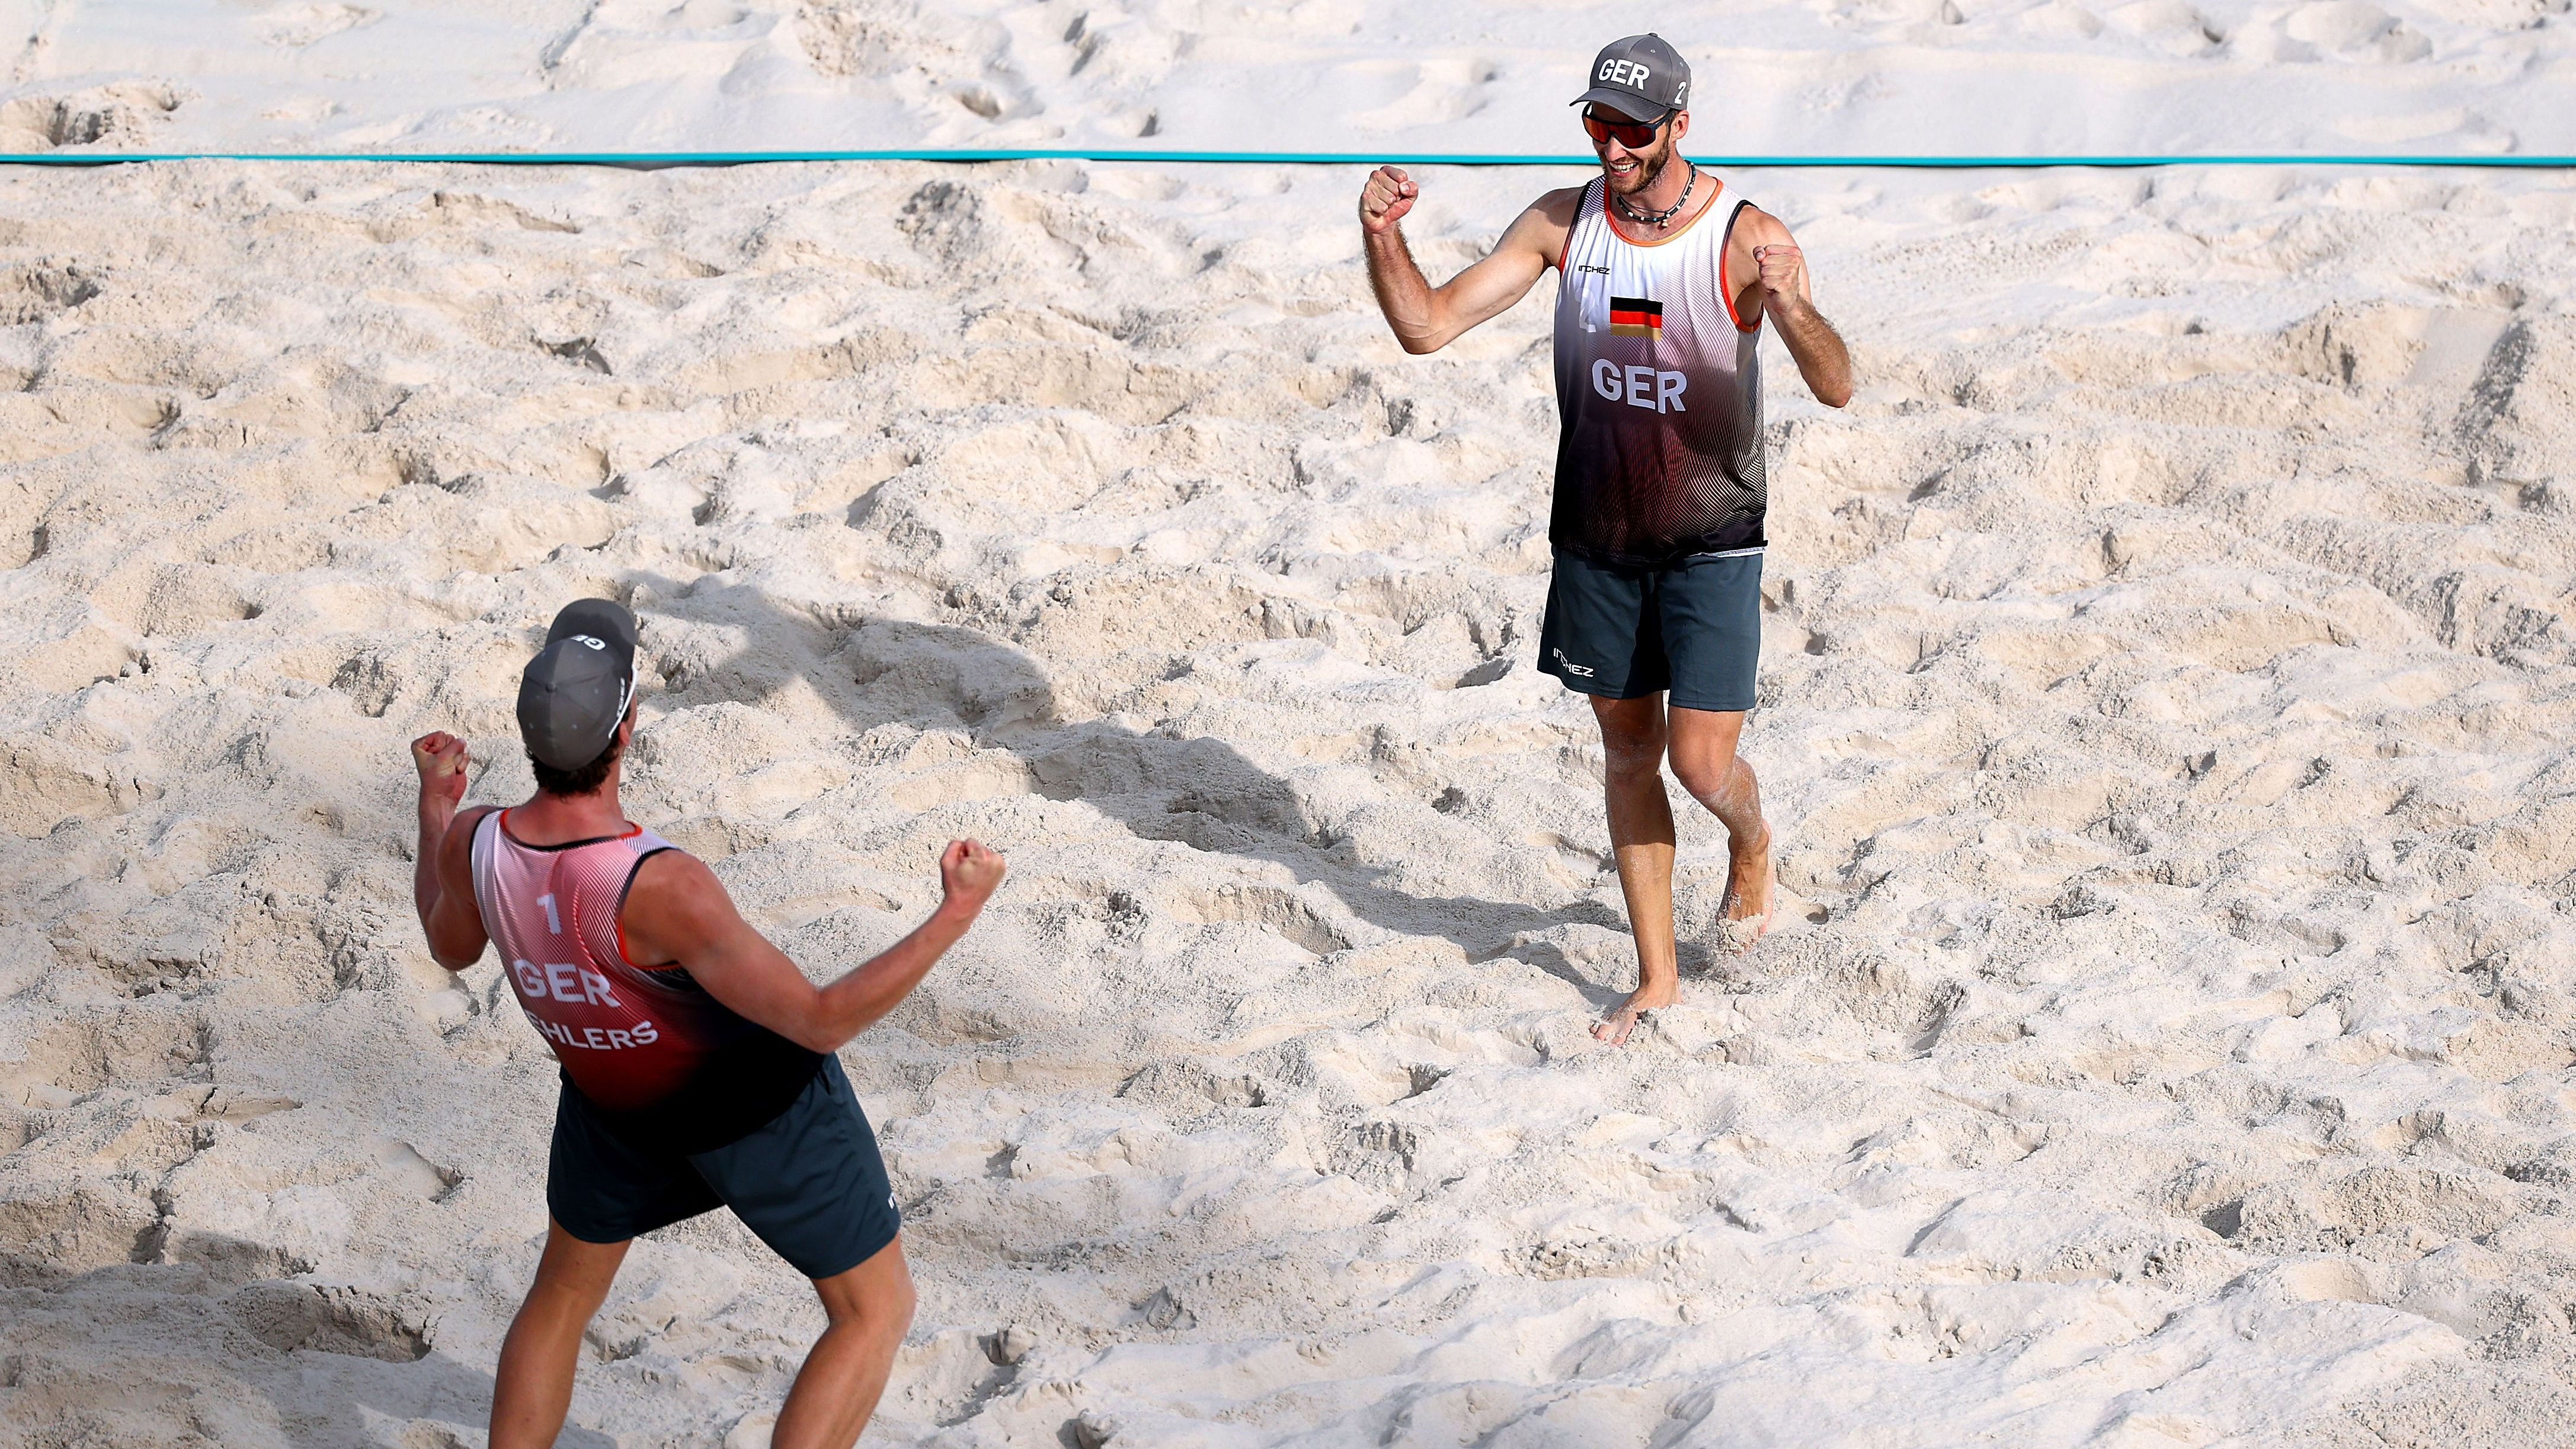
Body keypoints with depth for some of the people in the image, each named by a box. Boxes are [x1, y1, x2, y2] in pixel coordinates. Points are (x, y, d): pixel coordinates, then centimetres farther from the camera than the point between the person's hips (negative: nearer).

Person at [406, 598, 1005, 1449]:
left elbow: (452, 946, 2)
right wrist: (958, 913, -32)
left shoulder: (471, 844, -25)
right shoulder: (657, 889, -42)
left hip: (612, 1105, 5)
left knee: (564, 1291, 31)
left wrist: (434, 807, 15)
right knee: (875, 1311, 15)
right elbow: (822, 1020, -35)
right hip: (757, 1106, -5)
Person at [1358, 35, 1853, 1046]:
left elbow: (1836, 389, -26)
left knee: (1702, 766, -6)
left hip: (1712, 544, -3)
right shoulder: (1564, 223, -5)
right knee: (1628, 753, 11)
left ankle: (1751, 846, 31)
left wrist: (1790, 307, -47)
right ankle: (1656, 980, 24)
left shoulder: (1747, 238, -17)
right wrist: (1382, 238, -23)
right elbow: (1428, 327, -5)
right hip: (1596, 538, 4)